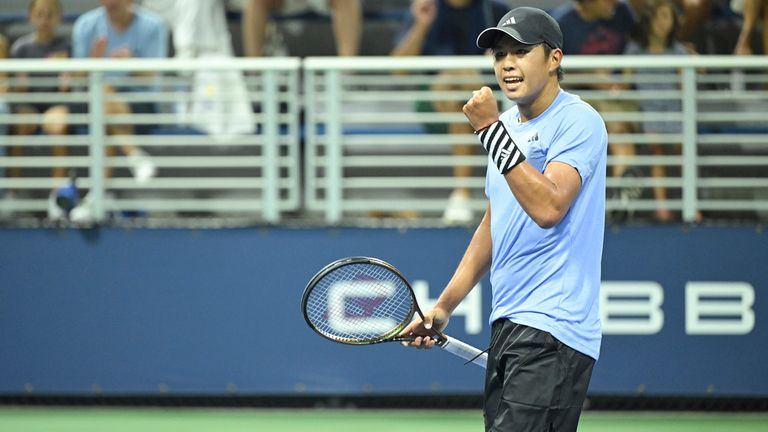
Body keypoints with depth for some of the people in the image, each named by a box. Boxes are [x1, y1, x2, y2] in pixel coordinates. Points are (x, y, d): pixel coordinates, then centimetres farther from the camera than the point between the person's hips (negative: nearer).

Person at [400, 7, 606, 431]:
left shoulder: (578, 121, -9)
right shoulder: (508, 126, 17)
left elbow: (547, 208, -23)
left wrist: (492, 130, -20)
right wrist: (443, 306, 23)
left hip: (552, 329, -9)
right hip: (508, 325, 9)